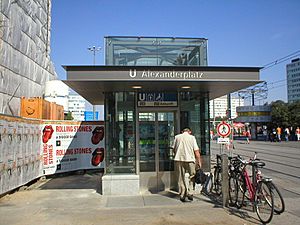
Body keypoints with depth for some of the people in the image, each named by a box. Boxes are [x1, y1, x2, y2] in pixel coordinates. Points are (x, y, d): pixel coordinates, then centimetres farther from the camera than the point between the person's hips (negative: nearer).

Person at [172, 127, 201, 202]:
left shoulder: (177, 137, 10)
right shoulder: (192, 137, 4)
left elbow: (174, 149, 16)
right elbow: (196, 151, -2)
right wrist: (199, 162, 2)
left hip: (179, 159, 2)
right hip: (189, 159, -2)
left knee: (181, 177, 10)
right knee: (192, 176, 13)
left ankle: (182, 195, 13)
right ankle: (189, 193, 3)